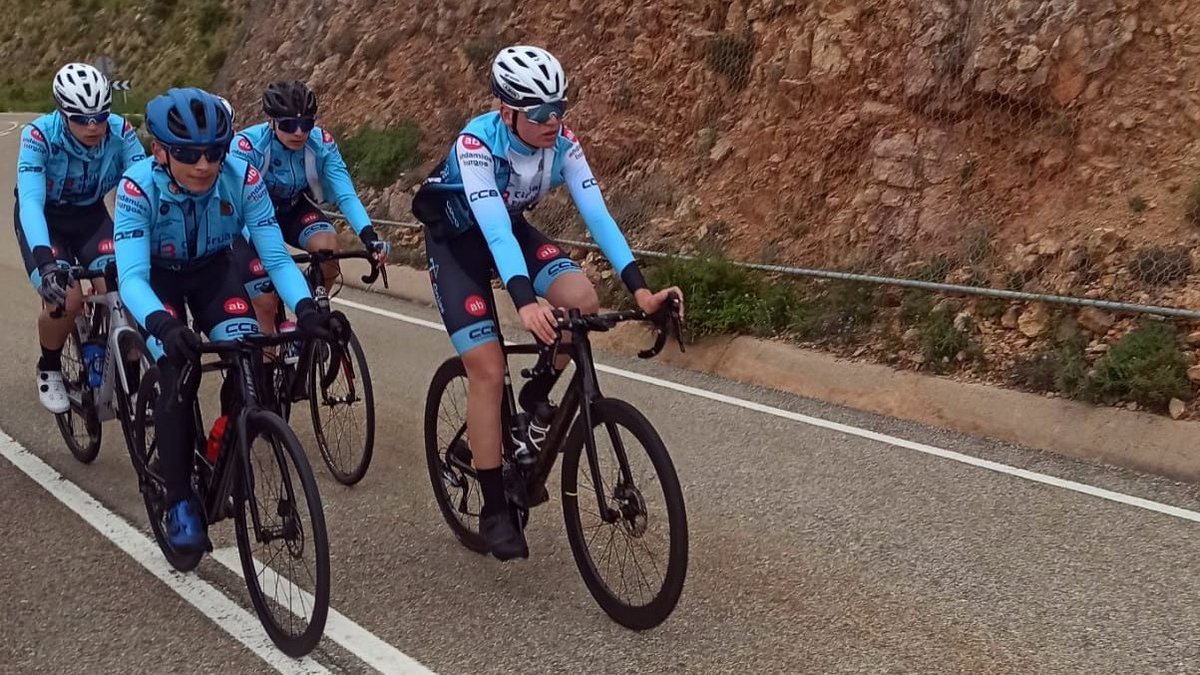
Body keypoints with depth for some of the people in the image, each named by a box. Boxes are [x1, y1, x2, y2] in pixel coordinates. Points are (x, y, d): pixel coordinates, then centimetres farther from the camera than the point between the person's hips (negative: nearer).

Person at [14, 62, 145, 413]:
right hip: (45, 219, -2)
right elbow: (30, 202, -39)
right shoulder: (39, 137, -30)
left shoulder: (120, 132, -23)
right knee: (65, 299, -23)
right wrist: (45, 261, -54)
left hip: (91, 215, 2)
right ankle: (49, 369, 7)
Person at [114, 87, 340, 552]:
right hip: (158, 277, -2)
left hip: (215, 270, 2)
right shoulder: (138, 187, -33)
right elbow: (131, 276, -39)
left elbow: (276, 257, -26)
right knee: (178, 375, -24)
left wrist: (305, 307, -45)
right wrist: (163, 324, -59)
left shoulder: (243, 179, -28)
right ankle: (180, 504, -11)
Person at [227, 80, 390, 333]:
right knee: (264, 302, -15)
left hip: (295, 210, 3)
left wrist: (369, 236, -43)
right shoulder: (247, 144, -31)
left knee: (327, 247, -28)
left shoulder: (322, 143, -21)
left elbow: (346, 195, -26)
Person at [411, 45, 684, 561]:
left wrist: (640, 289, -35)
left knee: (583, 299, -23)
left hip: (511, 228, 5)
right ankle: (495, 509, -2)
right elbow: (493, 229, -43)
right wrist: (525, 303, -57)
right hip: (458, 240, -4)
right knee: (489, 369, -14)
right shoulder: (476, 143, -33)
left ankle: (536, 399, 4)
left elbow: (597, 215, -24)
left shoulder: (563, 145, -19)